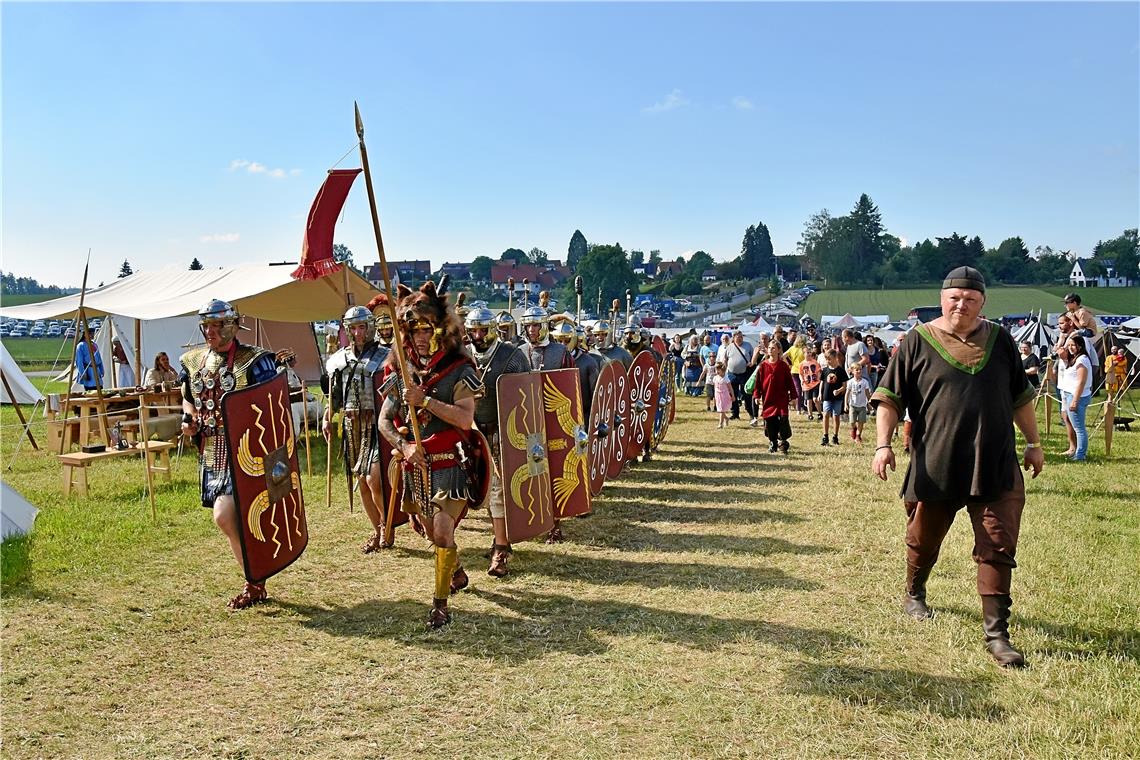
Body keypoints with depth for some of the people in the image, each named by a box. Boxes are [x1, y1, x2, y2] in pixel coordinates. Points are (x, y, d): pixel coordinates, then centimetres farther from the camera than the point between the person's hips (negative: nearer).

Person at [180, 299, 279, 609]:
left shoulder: (254, 360, -9)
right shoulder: (193, 361, 10)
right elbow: (188, 399, 25)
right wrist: (188, 420, 5)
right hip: (211, 452, 7)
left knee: (224, 516, -16)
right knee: (234, 518, 13)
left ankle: (254, 582, 5)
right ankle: (256, 582, 28)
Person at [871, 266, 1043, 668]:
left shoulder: (1000, 340, 7)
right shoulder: (917, 342, -3)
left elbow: (1020, 397, 17)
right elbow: (889, 398, -4)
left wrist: (1033, 443, 18)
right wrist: (883, 444, -14)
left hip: (996, 466, 2)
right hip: (935, 466, -2)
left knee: (998, 547, -2)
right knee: (924, 540, 16)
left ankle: (996, 634, 4)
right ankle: (914, 594, 43)